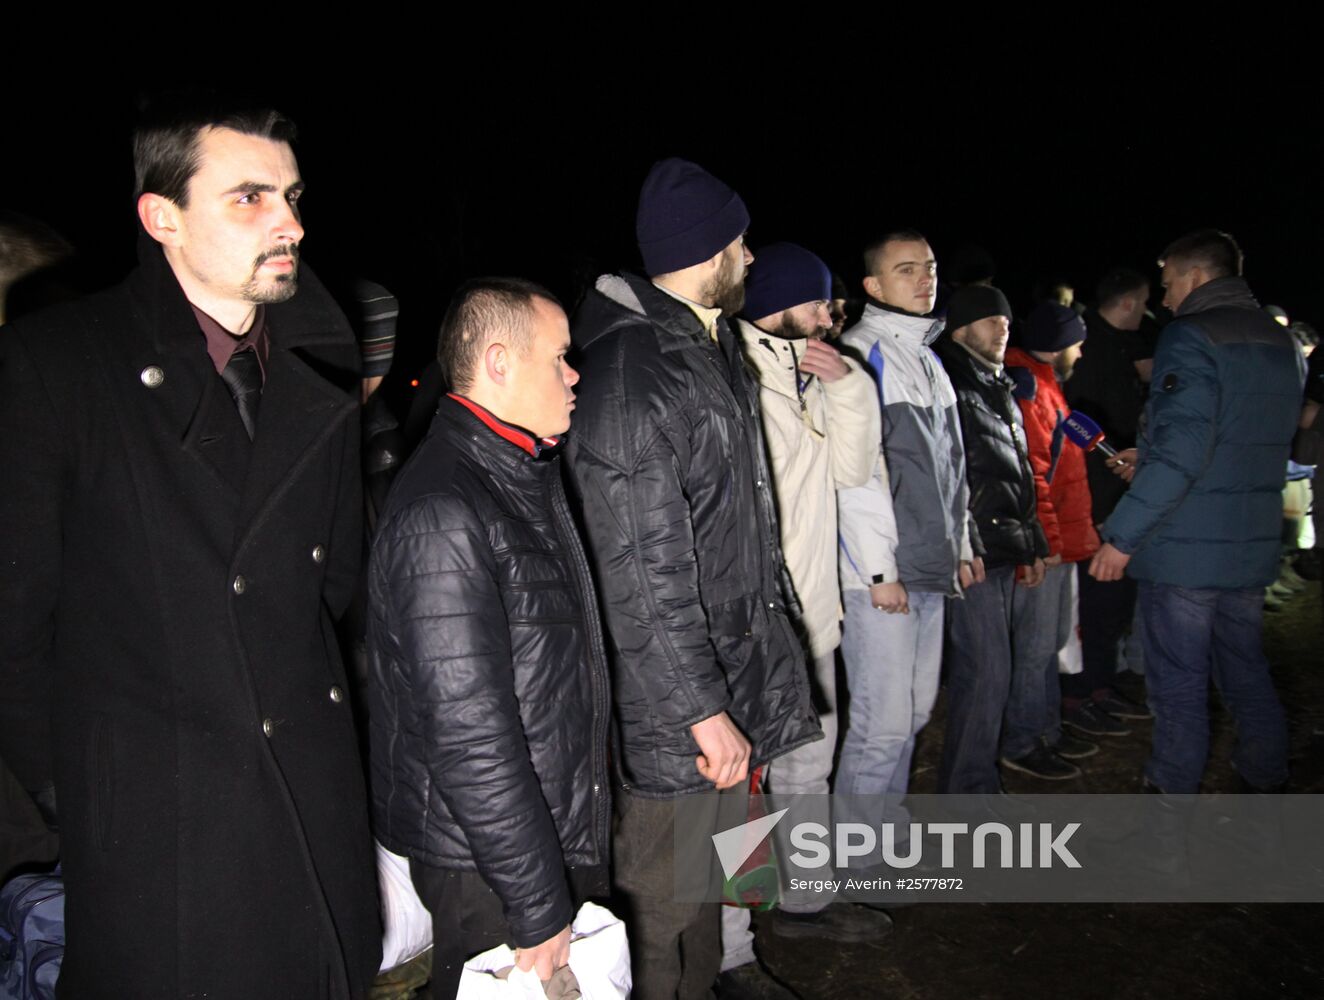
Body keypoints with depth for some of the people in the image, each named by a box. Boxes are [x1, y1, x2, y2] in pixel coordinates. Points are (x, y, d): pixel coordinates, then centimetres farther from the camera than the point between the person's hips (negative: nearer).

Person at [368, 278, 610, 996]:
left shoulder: (525, 474, 9)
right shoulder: (441, 517, -24)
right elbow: (467, 735, -25)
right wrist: (539, 907, -20)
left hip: (560, 839, 9)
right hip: (488, 865, -9)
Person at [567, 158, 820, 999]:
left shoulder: (716, 347, 11)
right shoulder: (630, 376, -22)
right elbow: (644, 575, -23)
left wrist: (775, 611, 20)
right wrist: (703, 708, -20)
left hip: (738, 671, 10)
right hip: (673, 705, -10)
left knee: (712, 875, 25)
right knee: (666, 905, 7)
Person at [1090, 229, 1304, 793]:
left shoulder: (1190, 338, -14)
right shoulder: (1282, 343, 12)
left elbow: (1182, 449, -25)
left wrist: (1122, 535, -21)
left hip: (1182, 548, -8)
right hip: (1252, 543, 8)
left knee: (1177, 681, 5)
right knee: (1245, 668, 21)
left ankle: (1173, 790, 16)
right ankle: (1266, 779, 33)